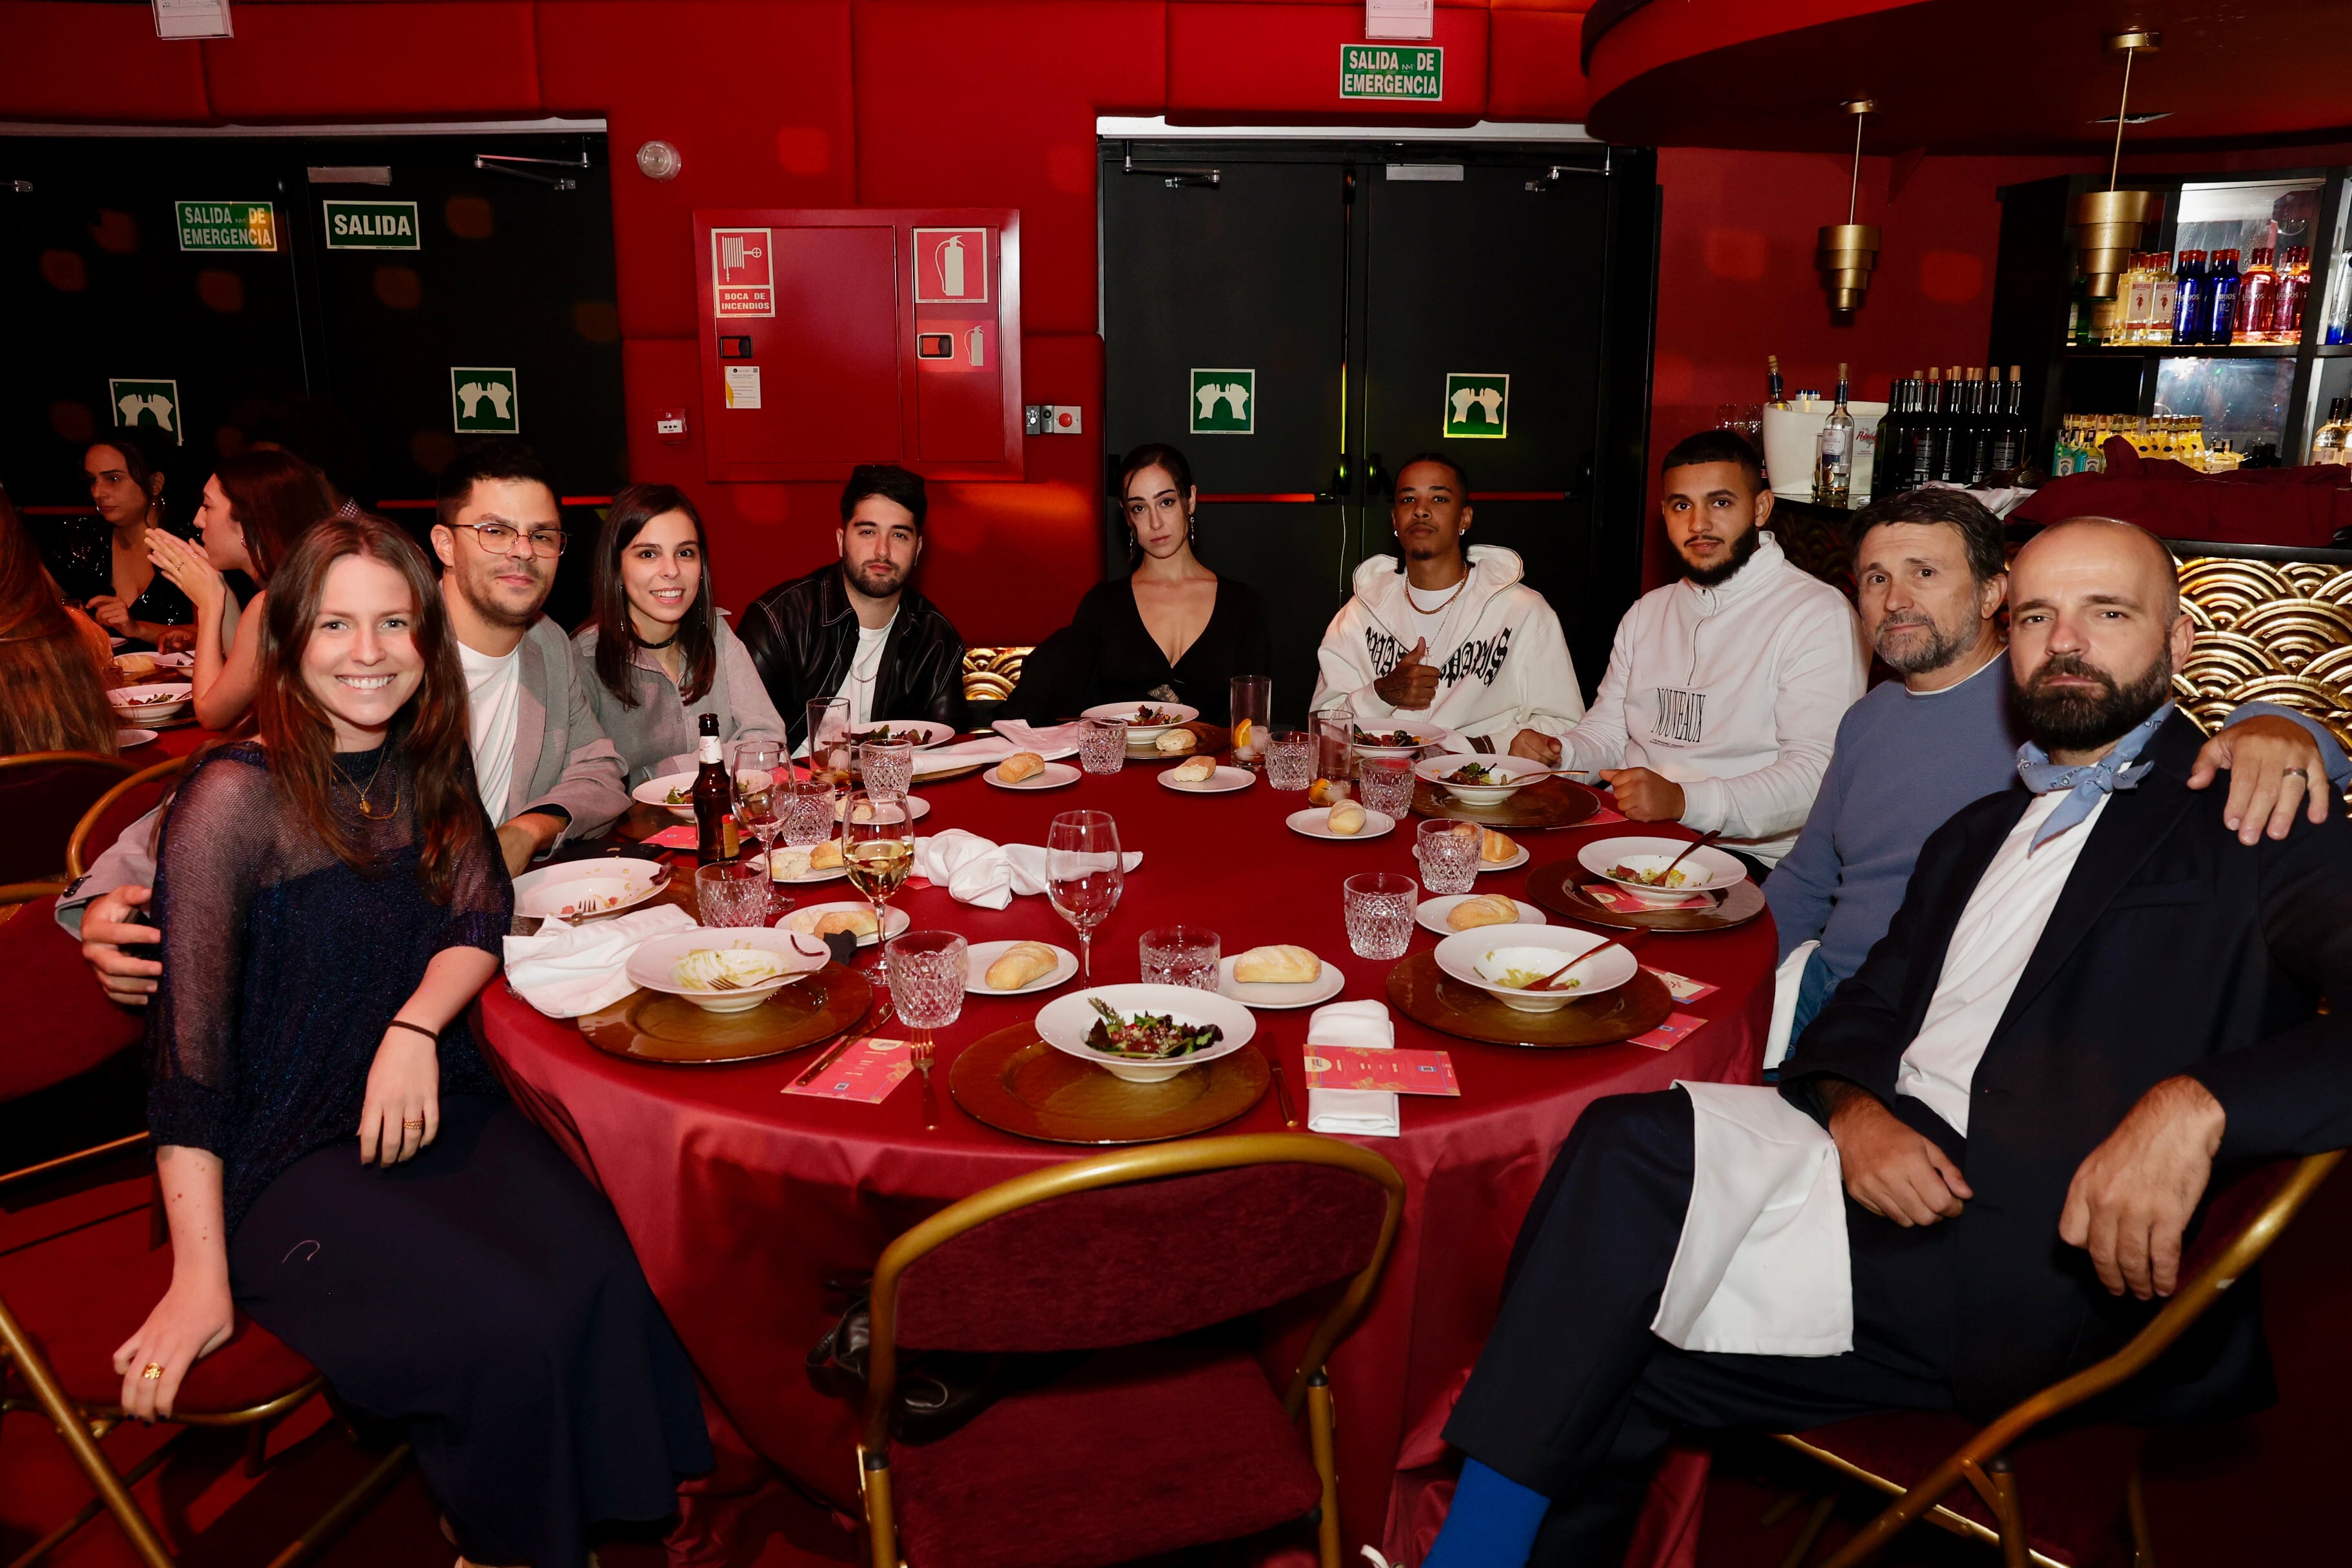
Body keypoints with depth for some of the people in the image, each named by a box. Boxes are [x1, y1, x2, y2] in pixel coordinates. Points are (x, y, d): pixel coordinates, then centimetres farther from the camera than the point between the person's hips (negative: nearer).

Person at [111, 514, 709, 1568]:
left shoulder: (424, 768, 6)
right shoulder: (237, 796, -13)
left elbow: (482, 917, 5)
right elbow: (188, 1042, -16)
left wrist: (417, 1023, -18)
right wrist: (202, 1275, -19)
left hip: (423, 1102, 5)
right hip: (278, 1156, -5)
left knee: (598, 1270, -21)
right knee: (507, 1322, -24)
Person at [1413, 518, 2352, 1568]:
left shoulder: (2247, 825, 4)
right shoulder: (1976, 834, 26)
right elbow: (1862, 1014, 19)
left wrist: (2194, 1105, -29)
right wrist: (1851, 1111, -4)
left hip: (2067, 1254, -6)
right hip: (1882, 1168, 6)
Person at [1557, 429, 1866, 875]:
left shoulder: (1819, 614, -4)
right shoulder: (1647, 612, 22)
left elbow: (1817, 775, -16)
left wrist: (1684, 801, -29)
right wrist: (1557, 754, -2)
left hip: (1743, 854, -7)